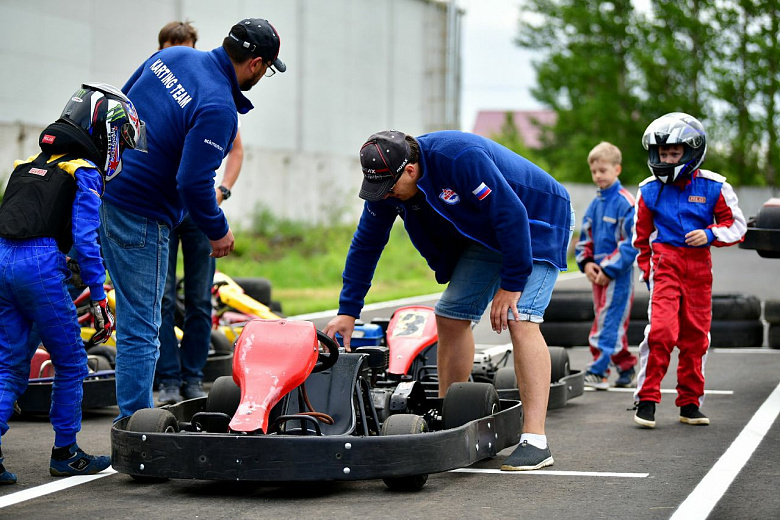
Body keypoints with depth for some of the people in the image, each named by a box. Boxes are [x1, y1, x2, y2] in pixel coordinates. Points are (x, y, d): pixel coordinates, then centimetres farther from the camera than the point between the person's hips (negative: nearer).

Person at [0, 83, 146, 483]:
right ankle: (65, 454, 15)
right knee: (70, 364, 9)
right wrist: (99, 301, -7)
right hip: (40, 263, -7)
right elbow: (86, 240, -8)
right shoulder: (85, 174, 1)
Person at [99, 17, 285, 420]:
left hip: (102, 187, 9)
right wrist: (218, 231, -6)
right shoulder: (219, 108, -20)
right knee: (140, 327, -2)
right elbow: (193, 182, -23)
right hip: (139, 216, -9)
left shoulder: (172, 56, 4)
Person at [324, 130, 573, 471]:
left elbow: (512, 216, -32)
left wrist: (511, 284, -27)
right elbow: (365, 245, 1)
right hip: (485, 234, 8)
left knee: (519, 320, -22)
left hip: (537, 222, -8)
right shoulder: (387, 184, -10)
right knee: (451, 316, 0)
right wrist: (347, 311, -1)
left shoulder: (459, 158, -35)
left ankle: (535, 440, -25)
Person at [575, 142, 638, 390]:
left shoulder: (626, 203, -11)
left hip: (618, 274, -8)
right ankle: (626, 367, 22)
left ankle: (598, 371, -13)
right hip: (597, 273, 8)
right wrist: (587, 263, 1)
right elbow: (585, 238, 19)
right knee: (610, 322, 12)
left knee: (608, 321, -11)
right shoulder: (595, 204, 13)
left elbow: (631, 243, -15)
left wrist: (609, 269, -16)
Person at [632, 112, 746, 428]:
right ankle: (646, 399, -9)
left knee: (696, 335, 7)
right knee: (661, 329, -16)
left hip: (699, 266, 1)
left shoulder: (714, 187, -1)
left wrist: (710, 235, -13)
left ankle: (690, 403, 19)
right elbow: (642, 235, 14)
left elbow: (736, 225, 5)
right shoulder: (650, 190, 3)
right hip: (665, 262, -1)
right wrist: (646, 271, 9)